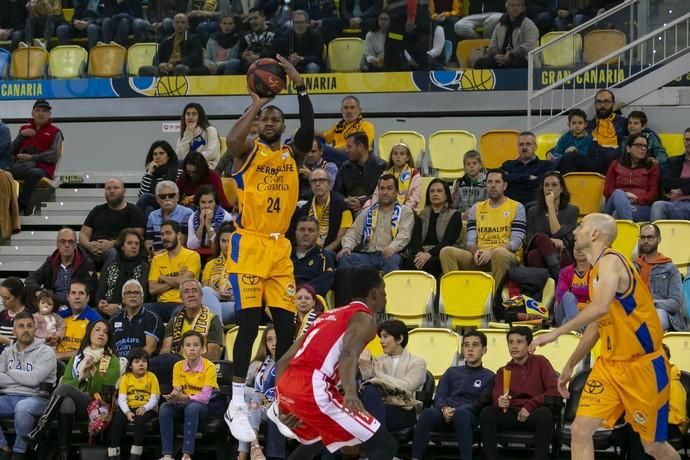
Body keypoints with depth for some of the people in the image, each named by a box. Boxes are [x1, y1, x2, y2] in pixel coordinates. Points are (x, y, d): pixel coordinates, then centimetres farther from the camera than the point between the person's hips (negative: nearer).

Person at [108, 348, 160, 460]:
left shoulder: (151, 377, 2)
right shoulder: (126, 377, 6)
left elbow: (154, 398, -4)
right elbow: (122, 398, -2)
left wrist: (144, 408, -23)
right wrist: (127, 412, -21)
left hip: (146, 409, -2)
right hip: (129, 408, 2)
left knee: (140, 419, -35)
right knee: (117, 420, -27)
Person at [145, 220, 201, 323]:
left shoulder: (192, 256, 4)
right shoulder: (157, 259, 17)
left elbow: (182, 281, -11)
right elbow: (152, 289, 6)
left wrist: (163, 278, 7)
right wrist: (175, 281, -2)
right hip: (162, 304, 4)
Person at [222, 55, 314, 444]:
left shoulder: (293, 154, 12)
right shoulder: (248, 151, 1)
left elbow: (309, 131, -9)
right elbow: (232, 139, -24)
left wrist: (301, 87, -18)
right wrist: (255, 104, -16)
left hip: (280, 247, 5)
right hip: (249, 244, -4)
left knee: (286, 324, 4)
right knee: (249, 322, -10)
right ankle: (238, 404, -8)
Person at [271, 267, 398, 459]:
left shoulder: (329, 315, 29)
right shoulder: (364, 318, 4)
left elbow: (283, 362, 27)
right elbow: (348, 354, -20)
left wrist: (282, 404, 29)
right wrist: (351, 392, -37)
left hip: (285, 388, 9)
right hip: (313, 390, -9)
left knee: (315, 439, 39)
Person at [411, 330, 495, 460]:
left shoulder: (489, 377, 14)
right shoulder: (452, 372, 24)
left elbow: (481, 403, 0)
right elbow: (439, 397, 12)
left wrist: (456, 410, -16)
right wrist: (444, 409, -13)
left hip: (469, 416, -3)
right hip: (446, 414, 3)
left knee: (461, 413, -41)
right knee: (428, 413, -34)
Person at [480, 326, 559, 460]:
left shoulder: (540, 362, 5)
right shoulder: (503, 371, 14)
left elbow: (554, 391, -5)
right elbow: (496, 398, 2)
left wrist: (530, 405, -14)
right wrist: (500, 402, -23)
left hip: (534, 415, -3)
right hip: (511, 415, 3)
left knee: (545, 413, -37)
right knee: (486, 413, -26)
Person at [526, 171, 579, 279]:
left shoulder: (571, 210, 13)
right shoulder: (533, 212, 21)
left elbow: (557, 234, -4)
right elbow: (530, 240, 8)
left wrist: (551, 206, -3)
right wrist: (549, 241, -11)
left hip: (563, 257, -2)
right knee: (541, 238, -34)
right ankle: (559, 276, -50)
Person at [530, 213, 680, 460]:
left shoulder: (610, 261, -18)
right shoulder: (596, 270, 11)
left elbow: (601, 307, -36)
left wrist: (556, 332, -32)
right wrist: (570, 365, 24)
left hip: (642, 365, -8)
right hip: (609, 364, 8)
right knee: (580, 430, -5)